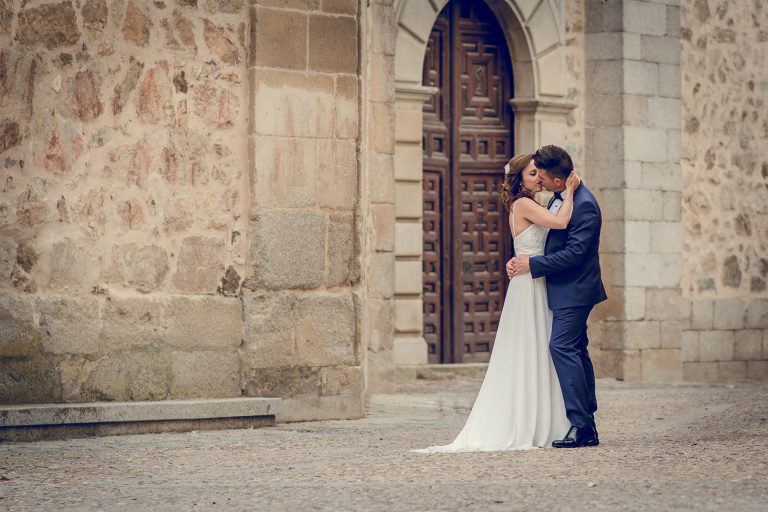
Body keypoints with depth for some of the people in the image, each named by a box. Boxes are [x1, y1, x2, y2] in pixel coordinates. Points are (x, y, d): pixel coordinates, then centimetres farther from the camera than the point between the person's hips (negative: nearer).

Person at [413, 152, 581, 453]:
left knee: (534, 357, 9)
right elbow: (561, 222, -21)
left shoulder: (526, 207, 18)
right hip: (529, 287, -10)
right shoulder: (523, 204, -11)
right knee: (530, 357, -6)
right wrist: (569, 191, -12)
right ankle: (525, 428, -3)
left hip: (535, 286, 10)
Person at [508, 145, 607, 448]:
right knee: (575, 351, 11)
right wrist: (519, 261, 2)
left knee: (562, 346, -16)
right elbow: (543, 239, 19)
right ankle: (587, 427, 16)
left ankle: (580, 425, -15)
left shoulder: (584, 205, -19)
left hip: (574, 290, -10)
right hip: (565, 290, 10)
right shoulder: (558, 199, 11)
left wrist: (532, 264, -18)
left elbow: (574, 252, -24)